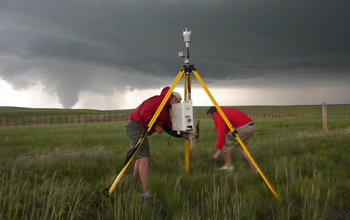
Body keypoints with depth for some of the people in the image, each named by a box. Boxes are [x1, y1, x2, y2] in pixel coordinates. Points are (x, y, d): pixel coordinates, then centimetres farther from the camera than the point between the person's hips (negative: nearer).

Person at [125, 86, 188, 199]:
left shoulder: (166, 110, 22)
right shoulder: (159, 100, -8)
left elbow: (169, 128, 22)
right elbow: (145, 112, -21)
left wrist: (182, 135, 14)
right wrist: (156, 126, -16)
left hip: (138, 129, 11)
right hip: (135, 125, -11)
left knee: (141, 158, 20)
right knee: (145, 158, -17)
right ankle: (145, 192, -23)